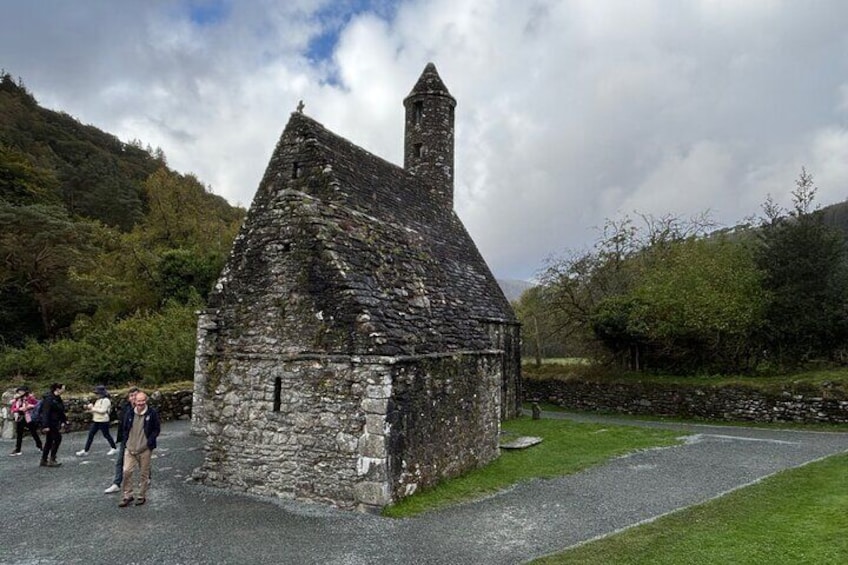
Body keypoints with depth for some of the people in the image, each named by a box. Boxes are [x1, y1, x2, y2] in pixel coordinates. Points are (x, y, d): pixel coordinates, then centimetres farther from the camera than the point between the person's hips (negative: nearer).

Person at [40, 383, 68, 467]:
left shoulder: (58, 399, 11)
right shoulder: (49, 398, -18)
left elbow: (61, 411, 18)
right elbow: (45, 412, -22)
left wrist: (63, 421, 17)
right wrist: (45, 425, -25)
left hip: (55, 423, 9)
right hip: (49, 423, -9)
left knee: (49, 441, 13)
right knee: (57, 438, -8)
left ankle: (44, 461, 21)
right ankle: (52, 460, 0)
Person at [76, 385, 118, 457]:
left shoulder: (106, 400, -14)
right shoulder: (98, 400, 13)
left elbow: (103, 411, -22)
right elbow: (95, 411, 17)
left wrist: (93, 408, -17)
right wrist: (90, 408, 1)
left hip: (103, 421, -8)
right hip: (95, 420, 8)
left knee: (106, 435, 3)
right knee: (91, 434, 3)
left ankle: (114, 448, 18)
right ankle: (85, 451, 8)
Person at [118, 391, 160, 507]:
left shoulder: (152, 413, -7)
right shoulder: (130, 413, 2)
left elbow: (156, 429, -1)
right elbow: (125, 428, 16)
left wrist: (150, 441, -12)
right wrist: (126, 441, 6)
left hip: (145, 449, -3)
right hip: (130, 448, 3)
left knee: (144, 473, 7)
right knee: (126, 471, -2)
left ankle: (142, 496, 21)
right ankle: (127, 496, 14)